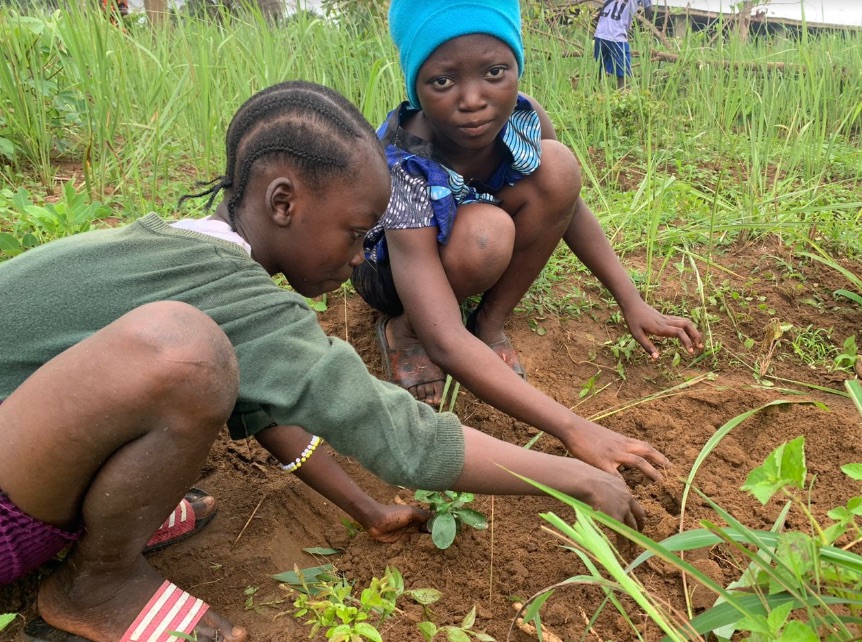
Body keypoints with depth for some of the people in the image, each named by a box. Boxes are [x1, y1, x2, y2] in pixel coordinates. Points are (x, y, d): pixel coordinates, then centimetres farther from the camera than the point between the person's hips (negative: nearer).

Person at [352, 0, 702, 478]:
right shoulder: (405, 169, -39)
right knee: (483, 234, -38)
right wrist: (575, 429, -48)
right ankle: (403, 328, -8)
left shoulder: (521, 116, -24)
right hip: (387, 265, -5)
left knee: (557, 167, -21)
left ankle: (490, 322, -8)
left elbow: (566, 204, -4)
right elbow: (445, 344, -44)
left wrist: (632, 304, -10)